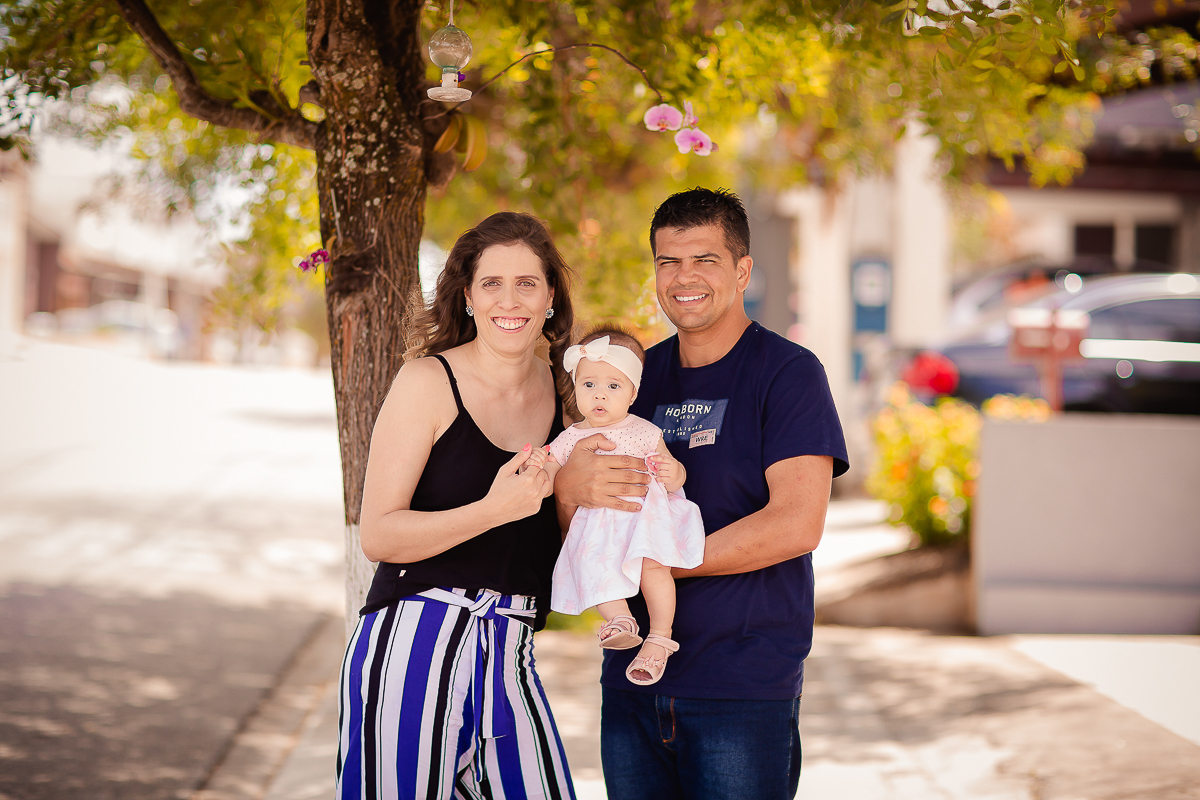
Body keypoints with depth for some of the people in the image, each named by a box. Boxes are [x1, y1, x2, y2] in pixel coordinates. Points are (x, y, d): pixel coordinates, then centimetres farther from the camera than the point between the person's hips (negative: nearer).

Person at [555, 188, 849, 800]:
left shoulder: (788, 372, -4)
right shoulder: (635, 375, 12)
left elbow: (797, 525, -15)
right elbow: (569, 531, 11)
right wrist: (569, 487, -13)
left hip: (744, 687, -5)